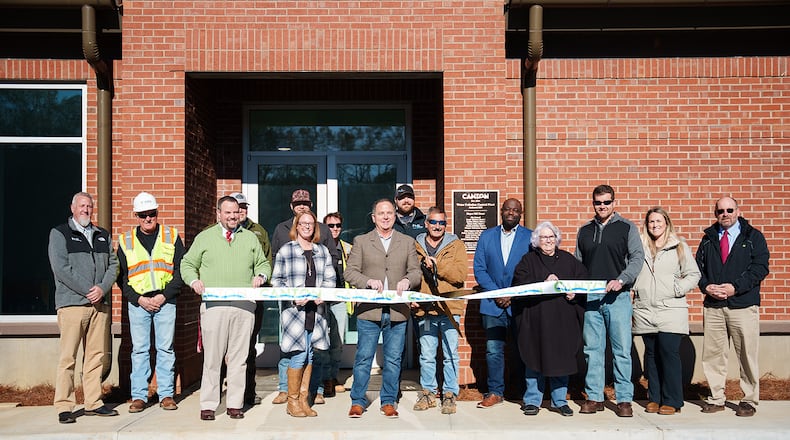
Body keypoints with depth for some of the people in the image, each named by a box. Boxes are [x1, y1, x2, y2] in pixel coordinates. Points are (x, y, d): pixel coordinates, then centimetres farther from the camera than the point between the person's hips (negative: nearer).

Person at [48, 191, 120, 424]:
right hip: (72, 303, -5)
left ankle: (93, 403, 14)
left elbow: (113, 264, 12)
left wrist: (102, 288, -6)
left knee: (98, 356, 6)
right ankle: (64, 407, 3)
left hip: (100, 303, 5)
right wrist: (88, 290, -12)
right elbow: (61, 268, -7)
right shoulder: (59, 233, 4)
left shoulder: (103, 235, 18)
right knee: (68, 357, -4)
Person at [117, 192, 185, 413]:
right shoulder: (126, 241, 8)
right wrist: (139, 299, -6)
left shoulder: (172, 237, 6)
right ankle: (139, 396, 10)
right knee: (139, 349, 3)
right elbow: (121, 277, 7)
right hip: (137, 302, 1)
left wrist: (163, 296, -8)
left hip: (165, 301, -1)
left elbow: (180, 271, 2)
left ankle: (166, 394, 10)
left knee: (165, 349, 3)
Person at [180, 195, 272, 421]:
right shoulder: (204, 238, 11)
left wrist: (261, 275, 0)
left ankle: (235, 404, 12)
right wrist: (194, 280, -6)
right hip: (213, 304, -2)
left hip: (244, 305, 2)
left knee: (239, 357, 4)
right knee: (212, 357, -2)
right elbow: (187, 264, 13)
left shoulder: (250, 238, 16)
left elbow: (263, 263, 21)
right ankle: (208, 405, 7)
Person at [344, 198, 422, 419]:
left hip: (397, 311, 2)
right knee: (363, 358, 2)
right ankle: (358, 402, 15)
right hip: (369, 310, -1)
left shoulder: (408, 242, 12)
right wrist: (368, 281, -14)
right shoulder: (361, 241, 8)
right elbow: (349, 272, 3)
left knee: (393, 360, 7)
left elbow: (416, 272, 9)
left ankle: (388, 402, 20)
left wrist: (407, 280, -13)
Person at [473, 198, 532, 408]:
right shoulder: (486, 236, 10)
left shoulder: (530, 237, 4)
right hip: (493, 303, 2)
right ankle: (495, 392, 12)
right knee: (493, 350, 2)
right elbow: (479, 269, 5)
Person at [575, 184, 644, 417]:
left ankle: (624, 399, 7)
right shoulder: (584, 231, 15)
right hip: (590, 297, 3)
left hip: (618, 296, -3)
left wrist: (621, 280, -17)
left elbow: (637, 257, -3)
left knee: (622, 350, -1)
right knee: (592, 349, 5)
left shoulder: (627, 227, 5)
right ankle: (594, 397, 13)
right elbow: (577, 264, 17)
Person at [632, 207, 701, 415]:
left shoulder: (679, 246, 6)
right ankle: (654, 398, 17)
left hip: (671, 310, -3)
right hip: (645, 310, 3)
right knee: (651, 354, 8)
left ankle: (672, 401, 1)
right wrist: (634, 287, 3)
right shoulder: (639, 247, 11)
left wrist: (678, 289, -7)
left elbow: (693, 274, 6)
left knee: (669, 352, -9)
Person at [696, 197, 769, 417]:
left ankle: (749, 400, 15)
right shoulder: (708, 238, 14)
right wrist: (706, 286, -6)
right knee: (713, 354, 5)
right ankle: (716, 398, 16)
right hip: (712, 307, 3)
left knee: (747, 355, 2)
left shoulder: (753, 237, 5)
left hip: (743, 305, -3)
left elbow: (760, 267, -4)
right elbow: (698, 266, 13)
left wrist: (735, 287, -14)